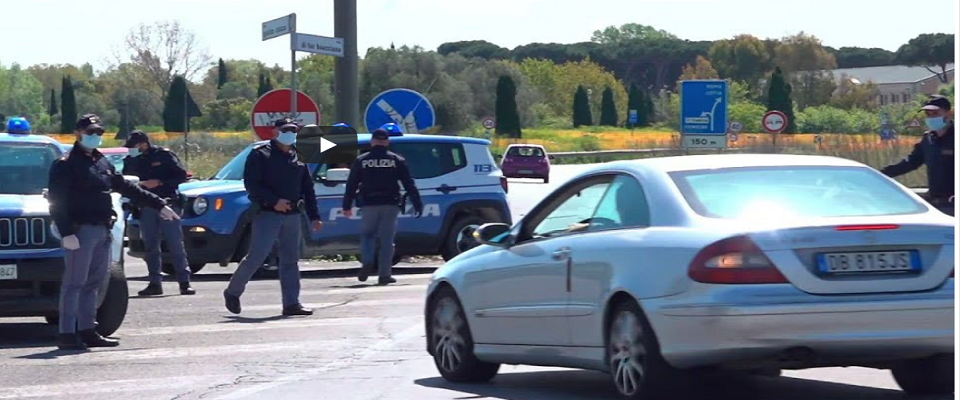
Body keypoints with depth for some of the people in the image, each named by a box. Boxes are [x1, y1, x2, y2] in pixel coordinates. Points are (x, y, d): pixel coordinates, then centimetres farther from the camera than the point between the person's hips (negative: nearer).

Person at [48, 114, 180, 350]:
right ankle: (67, 334, -8)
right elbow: (57, 202, -12)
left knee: (93, 283, 10)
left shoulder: (103, 163, 19)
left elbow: (127, 188, 26)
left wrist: (160, 205, 25)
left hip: (102, 231, 8)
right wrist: (66, 233, -22)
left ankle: (88, 331, 16)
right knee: (74, 283, -8)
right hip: (81, 231, -8)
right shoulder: (66, 164, -5)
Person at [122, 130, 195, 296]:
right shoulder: (131, 161, 11)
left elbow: (181, 175, -6)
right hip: (146, 208, 5)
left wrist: (160, 182, -15)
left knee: (176, 245, -6)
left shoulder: (163, 155, -2)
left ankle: (184, 282, -5)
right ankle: (155, 283, 9)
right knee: (150, 247, 5)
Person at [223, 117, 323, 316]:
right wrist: (274, 201, -20)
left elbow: (308, 189, 18)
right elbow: (251, 184, -11)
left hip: (292, 216, 6)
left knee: (290, 260, 4)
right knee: (256, 257, -9)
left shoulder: (298, 158, 17)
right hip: (267, 215, -6)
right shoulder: (260, 155, -2)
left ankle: (292, 303, 4)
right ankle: (232, 292, 7)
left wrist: (314, 217, 10)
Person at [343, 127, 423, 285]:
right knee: (387, 239, 3)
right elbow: (409, 184, 2)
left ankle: (367, 263, -10)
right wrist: (417, 205, 4)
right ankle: (384, 274, 2)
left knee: (367, 234, 15)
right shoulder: (397, 160, 3)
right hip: (390, 205, 0)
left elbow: (351, 185, 5)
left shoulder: (361, 161, 4)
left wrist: (347, 206, 11)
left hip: (369, 205, 0)